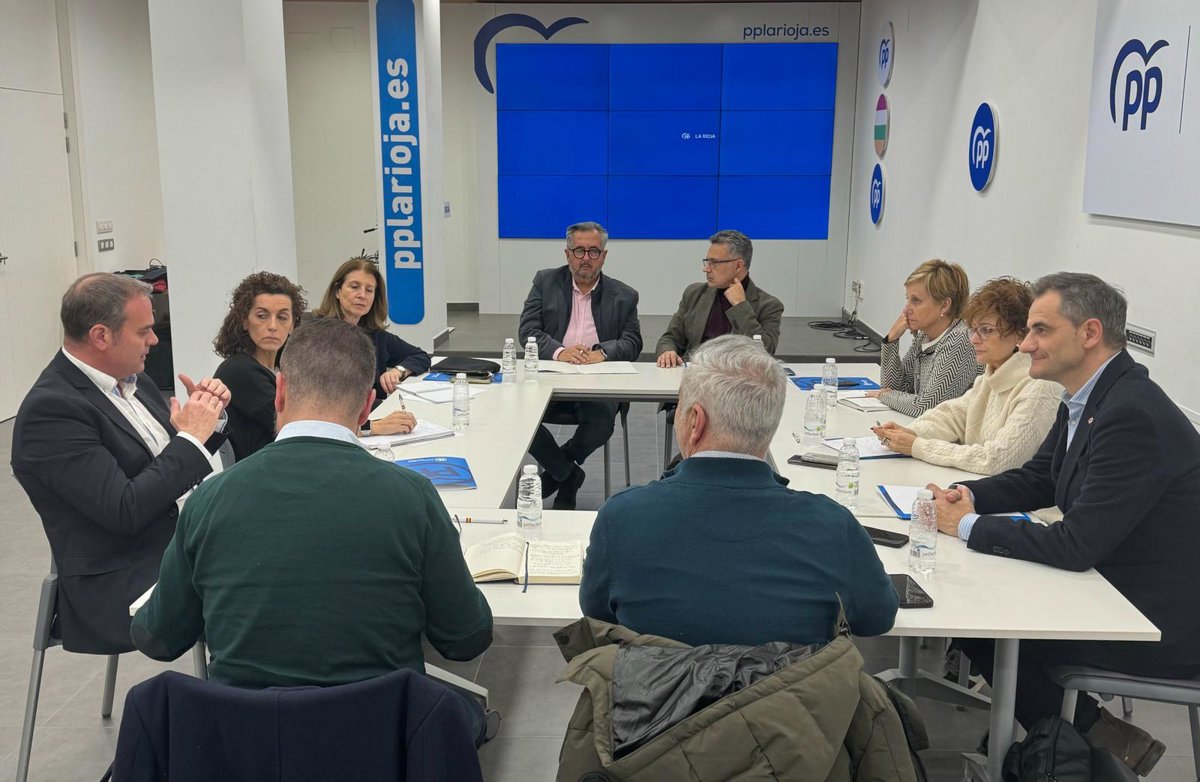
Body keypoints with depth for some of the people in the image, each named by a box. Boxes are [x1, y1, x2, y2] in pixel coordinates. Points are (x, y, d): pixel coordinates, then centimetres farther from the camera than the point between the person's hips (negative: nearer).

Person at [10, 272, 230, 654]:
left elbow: (175, 467, 18)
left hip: (184, 549, 8)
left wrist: (208, 416, -1)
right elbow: (125, 511, -23)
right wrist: (190, 438, -15)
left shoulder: (130, 379, 8)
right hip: (123, 590, -8)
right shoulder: (51, 409, -16)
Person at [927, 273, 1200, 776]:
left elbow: (1076, 545, -28)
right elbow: (1035, 478, 14)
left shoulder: (1133, 414, -27)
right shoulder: (1088, 398, 3)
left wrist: (967, 526, -18)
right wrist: (969, 495, -5)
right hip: (1113, 587, 9)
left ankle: (1101, 741, 8)